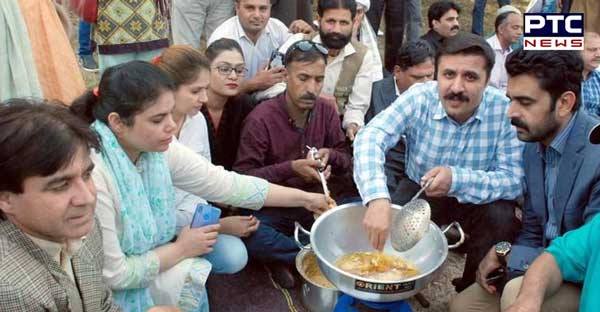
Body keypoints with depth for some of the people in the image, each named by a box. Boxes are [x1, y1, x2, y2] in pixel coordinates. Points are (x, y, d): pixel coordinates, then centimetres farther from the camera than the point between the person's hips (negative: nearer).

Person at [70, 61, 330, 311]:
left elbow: (223, 183, -6)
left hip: (143, 266, 6)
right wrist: (181, 249, -14)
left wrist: (304, 198, -5)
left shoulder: (157, 148, -12)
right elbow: (112, 274, -26)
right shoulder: (92, 175, -33)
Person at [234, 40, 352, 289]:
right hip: (273, 206, -4)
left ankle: (287, 259, -9)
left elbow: (347, 162, 9)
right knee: (249, 236, -35)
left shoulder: (326, 111, 0)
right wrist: (290, 168, -27)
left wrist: (330, 155, -15)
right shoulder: (261, 119, -16)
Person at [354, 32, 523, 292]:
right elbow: (370, 139, -33)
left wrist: (458, 180, -42)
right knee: (386, 222, -25)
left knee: (501, 218, -29)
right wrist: (377, 199, -52)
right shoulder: (418, 98, -21)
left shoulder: (505, 111, -21)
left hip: (477, 199, 0)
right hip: (419, 191, 0)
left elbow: (515, 179, -23)